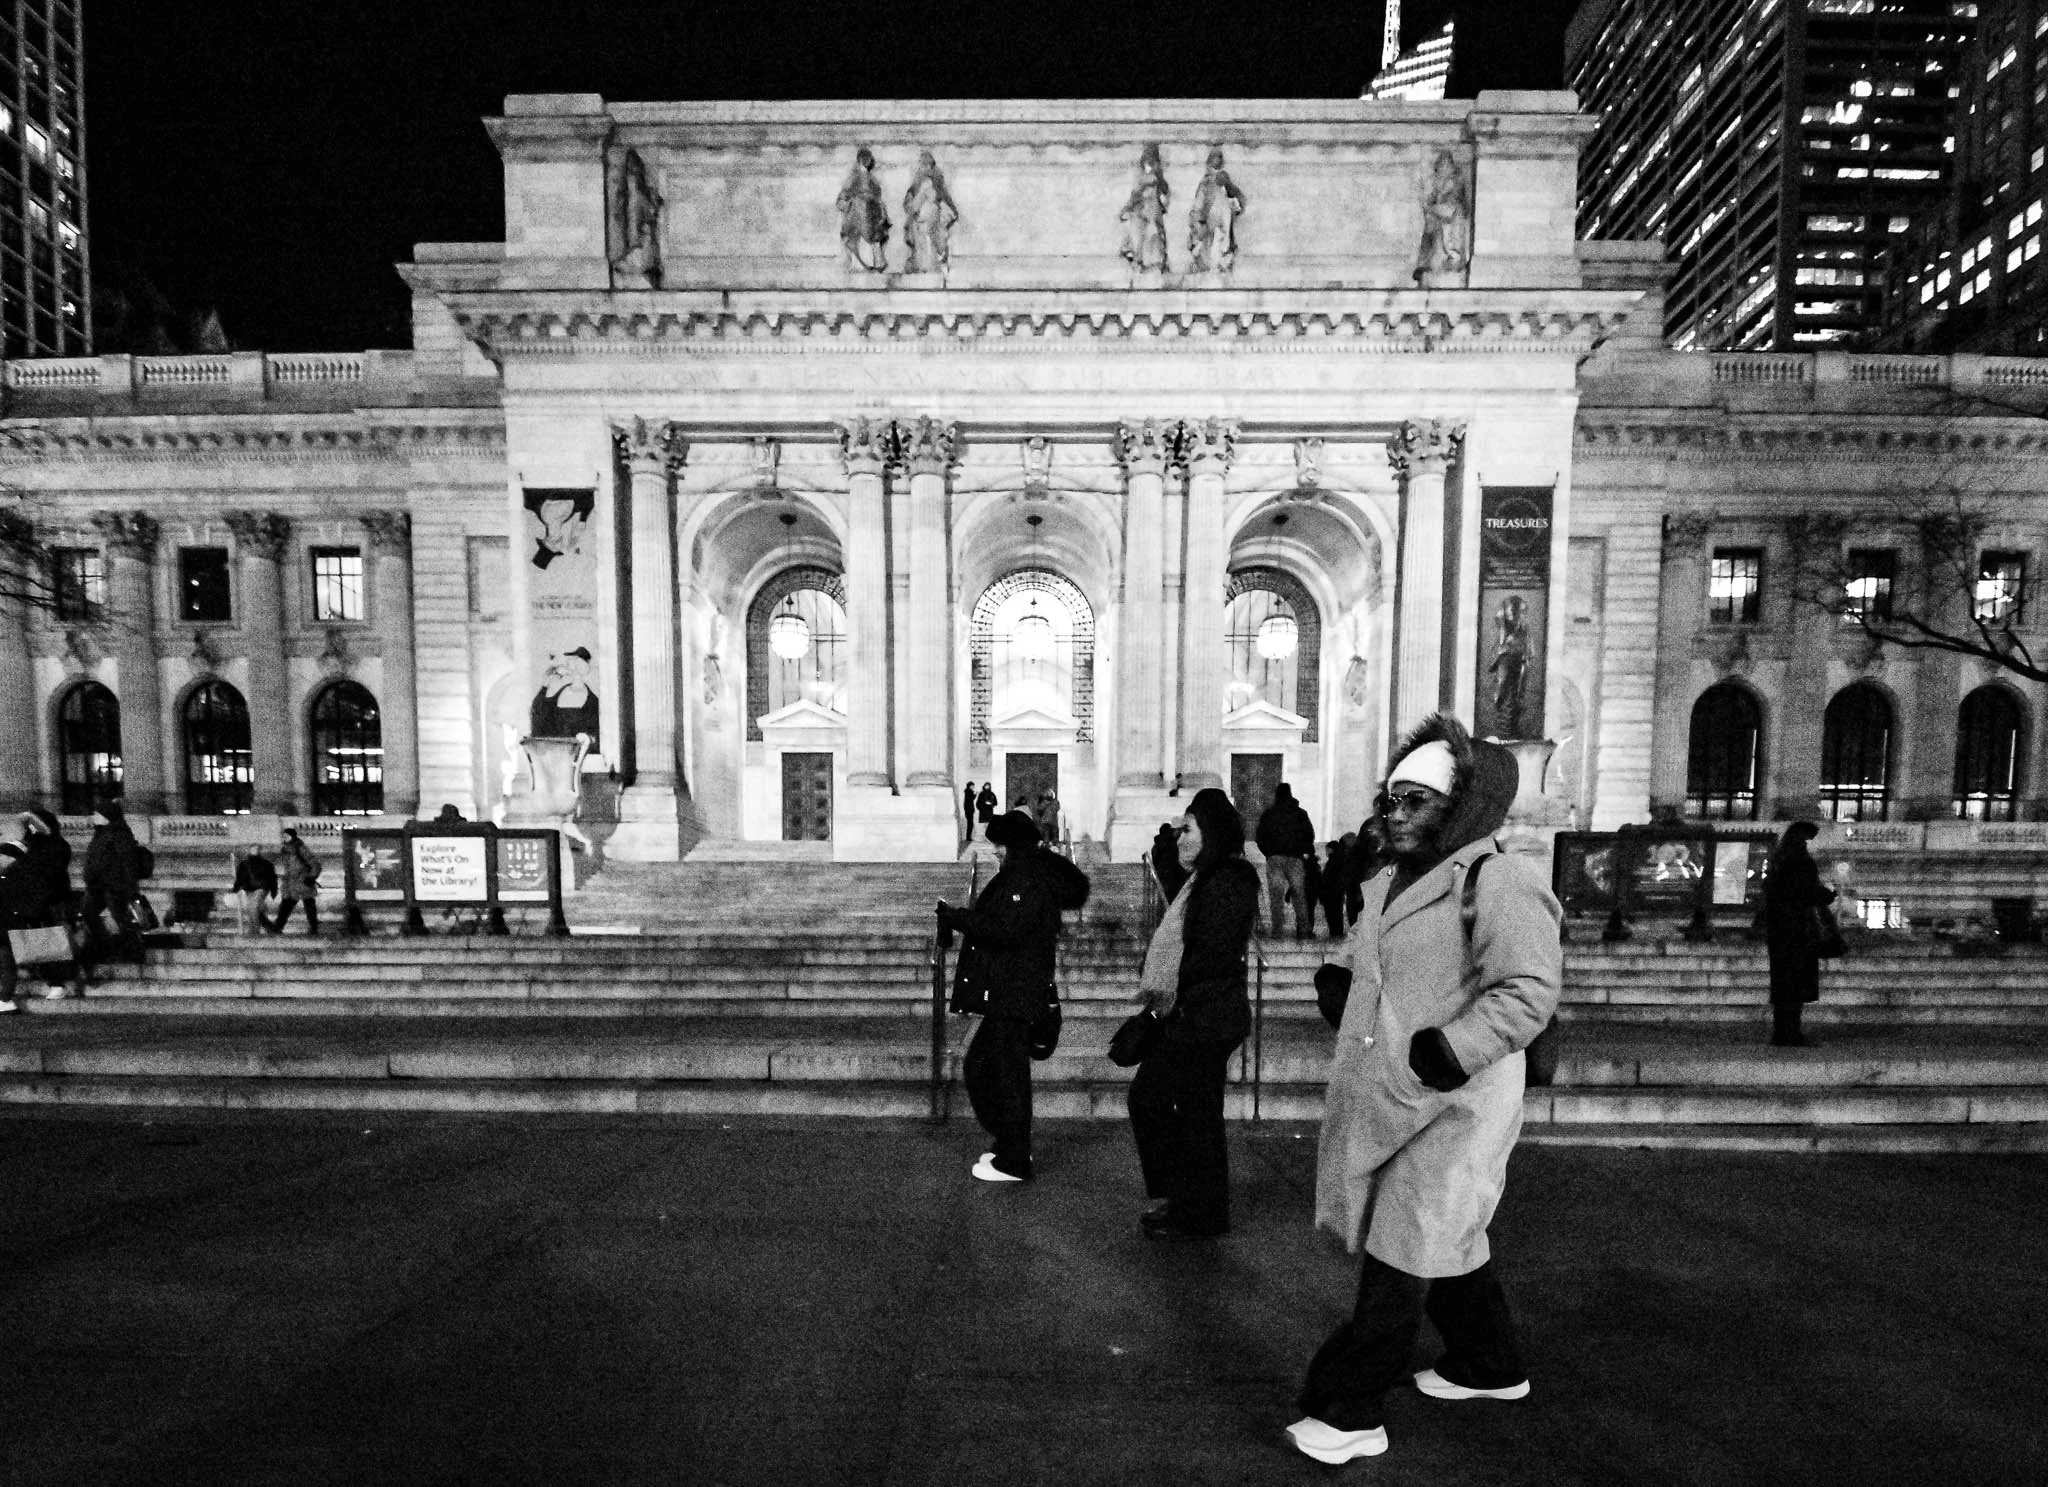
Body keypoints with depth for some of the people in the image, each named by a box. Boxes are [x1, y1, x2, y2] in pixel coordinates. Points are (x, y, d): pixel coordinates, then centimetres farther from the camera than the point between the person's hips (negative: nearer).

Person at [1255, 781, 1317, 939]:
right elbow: (1310, 836, 4)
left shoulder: (1267, 814, 6)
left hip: (1274, 858, 0)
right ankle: (1303, 930, -1)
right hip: (1294, 858, 0)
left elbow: (1260, 839, 5)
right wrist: (1305, 851, 19)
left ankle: (1276, 930, -5)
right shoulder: (1300, 813, 5)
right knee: (1300, 895, 5)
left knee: (1275, 896, 1)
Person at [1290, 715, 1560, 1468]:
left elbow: (1528, 993, -26)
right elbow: (1351, 961, 24)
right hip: (1386, 1104, 9)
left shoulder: (1497, 884, -18)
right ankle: (1490, 1365, 47)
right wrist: (1337, 984, 3)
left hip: (1449, 1110, -9)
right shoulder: (1390, 885, 11)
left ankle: (1349, 1414, 16)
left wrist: (1437, 1054, -29)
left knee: (1400, 1263, 2)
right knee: (1444, 1244, 25)